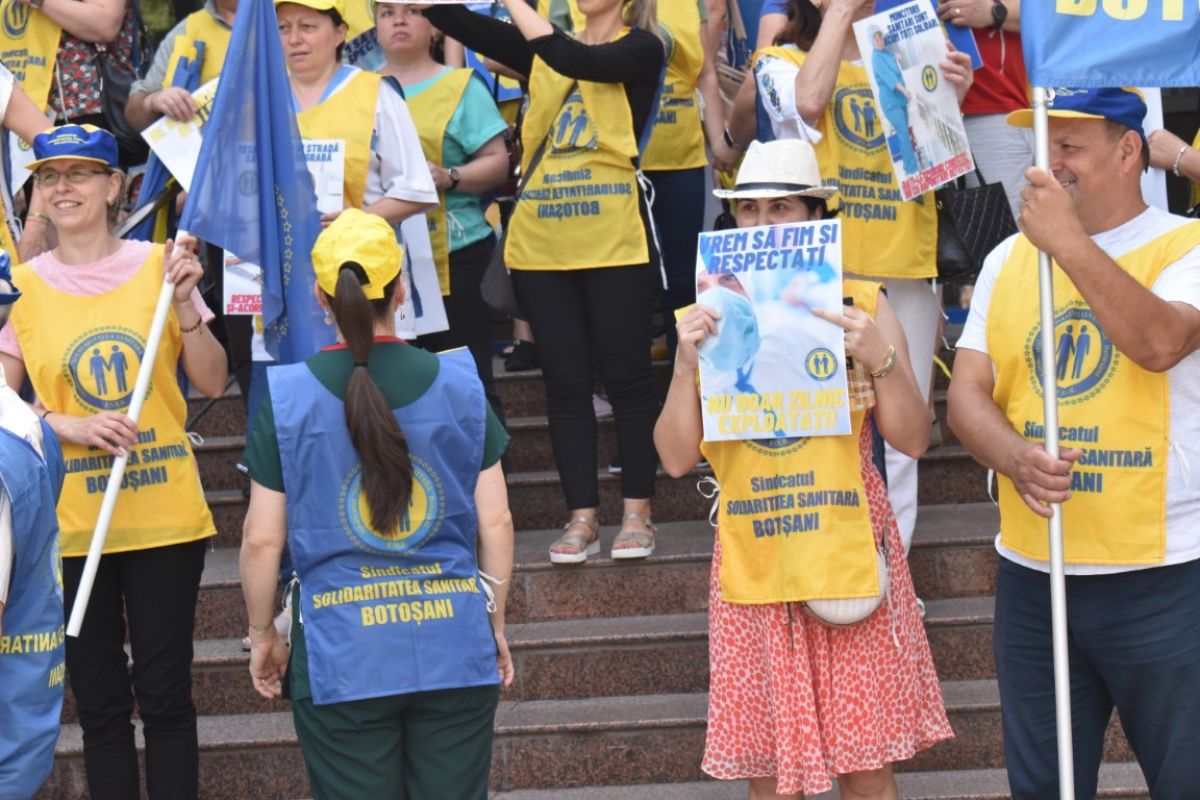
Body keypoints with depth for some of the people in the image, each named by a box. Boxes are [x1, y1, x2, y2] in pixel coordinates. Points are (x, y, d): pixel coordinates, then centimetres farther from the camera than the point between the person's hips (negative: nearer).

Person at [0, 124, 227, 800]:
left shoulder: (157, 264, 1)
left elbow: (212, 383, 2)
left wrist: (184, 303, -12)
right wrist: (67, 425, -15)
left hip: (165, 517, 0)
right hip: (72, 523, 0)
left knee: (165, 695, 3)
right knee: (100, 701, 9)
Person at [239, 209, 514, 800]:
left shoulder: (288, 396, -5)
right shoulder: (458, 382, -1)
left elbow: (262, 538, -3)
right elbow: (496, 523, 2)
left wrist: (262, 634, 12)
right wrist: (496, 624, 15)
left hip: (341, 655, -1)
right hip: (455, 647, 1)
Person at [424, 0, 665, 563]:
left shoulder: (641, 49, -1)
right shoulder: (539, 48, 12)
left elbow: (572, 60, -20)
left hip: (616, 242, -4)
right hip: (542, 244, 4)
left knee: (626, 375, 1)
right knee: (565, 380, 5)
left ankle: (636, 513, 10)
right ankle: (582, 518, 10)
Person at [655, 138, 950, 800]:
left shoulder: (861, 305, 5)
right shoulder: (710, 318, 8)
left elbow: (912, 439, 1)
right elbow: (676, 457, 1)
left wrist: (881, 360, -14)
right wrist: (686, 366, -12)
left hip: (849, 555, -1)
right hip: (754, 564, 1)